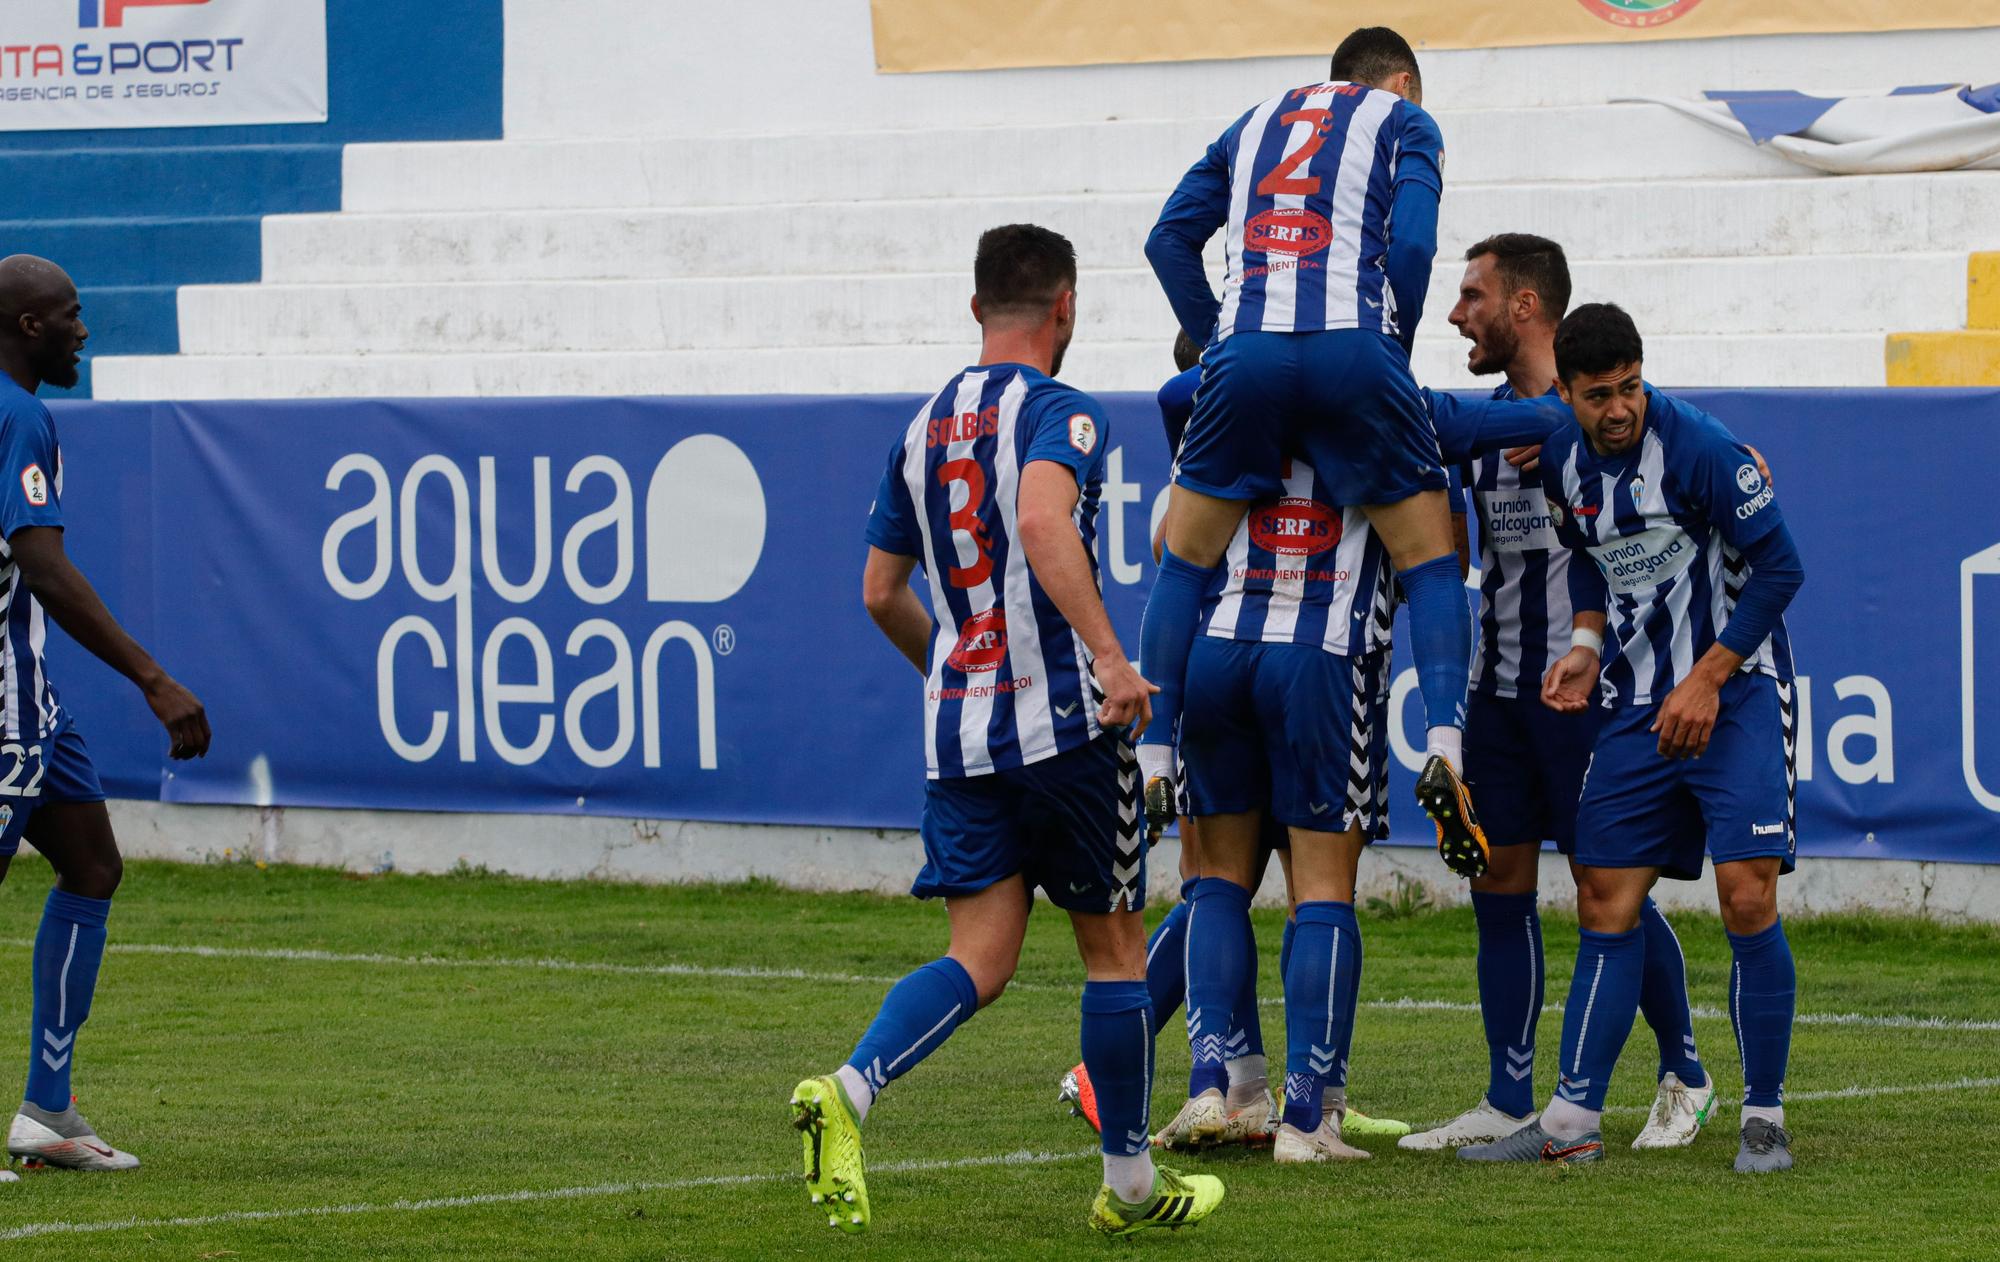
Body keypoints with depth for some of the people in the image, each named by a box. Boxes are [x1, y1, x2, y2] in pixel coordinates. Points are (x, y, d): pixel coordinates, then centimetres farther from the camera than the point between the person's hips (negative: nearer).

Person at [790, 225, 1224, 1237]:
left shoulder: (924, 428, 13)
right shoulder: (1057, 411, -7)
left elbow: (881, 592, 18)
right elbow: (1041, 519, -28)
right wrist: (1108, 654, -31)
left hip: (955, 728, 6)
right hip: (1062, 717, -6)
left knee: (979, 959, 1)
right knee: (1114, 946, 9)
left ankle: (847, 1089, -25)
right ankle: (1130, 1183, 18)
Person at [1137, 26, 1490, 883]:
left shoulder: (1255, 123, 28)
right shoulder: (1402, 121, 17)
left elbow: (1170, 239, 19)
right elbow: (1411, 244, 1)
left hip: (1245, 354, 3)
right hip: (1353, 347, -3)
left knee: (1185, 560, 14)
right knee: (1428, 558, 7)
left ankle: (1154, 763, 10)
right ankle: (1445, 746, -12)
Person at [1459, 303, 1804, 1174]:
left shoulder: (1700, 449, -17)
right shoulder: (1563, 460, 2)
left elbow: (1778, 568, -13)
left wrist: (1705, 683, -14)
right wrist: (1588, 644, 4)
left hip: (1737, 690, -6)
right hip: (1638, 702, 6)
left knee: (1747, 897, -15)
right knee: (1605, 905, 3)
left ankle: (1765, 1119, -3)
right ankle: (1572, 1123, 8)